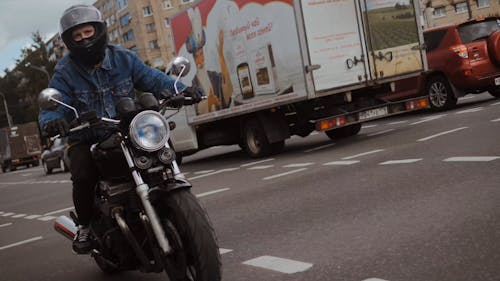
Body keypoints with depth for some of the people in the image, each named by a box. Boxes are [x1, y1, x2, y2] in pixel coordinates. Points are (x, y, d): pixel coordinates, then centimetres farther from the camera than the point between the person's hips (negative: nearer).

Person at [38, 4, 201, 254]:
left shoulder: (123, 58, 2)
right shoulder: (64, 72, -5)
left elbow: (151, 79, -1)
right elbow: (51, 107, -15)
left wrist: (180, 90, -19)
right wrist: (52, 121, -40)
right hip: (86, 141, -2)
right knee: (83, 176, -27)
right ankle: (85, 225, 1)